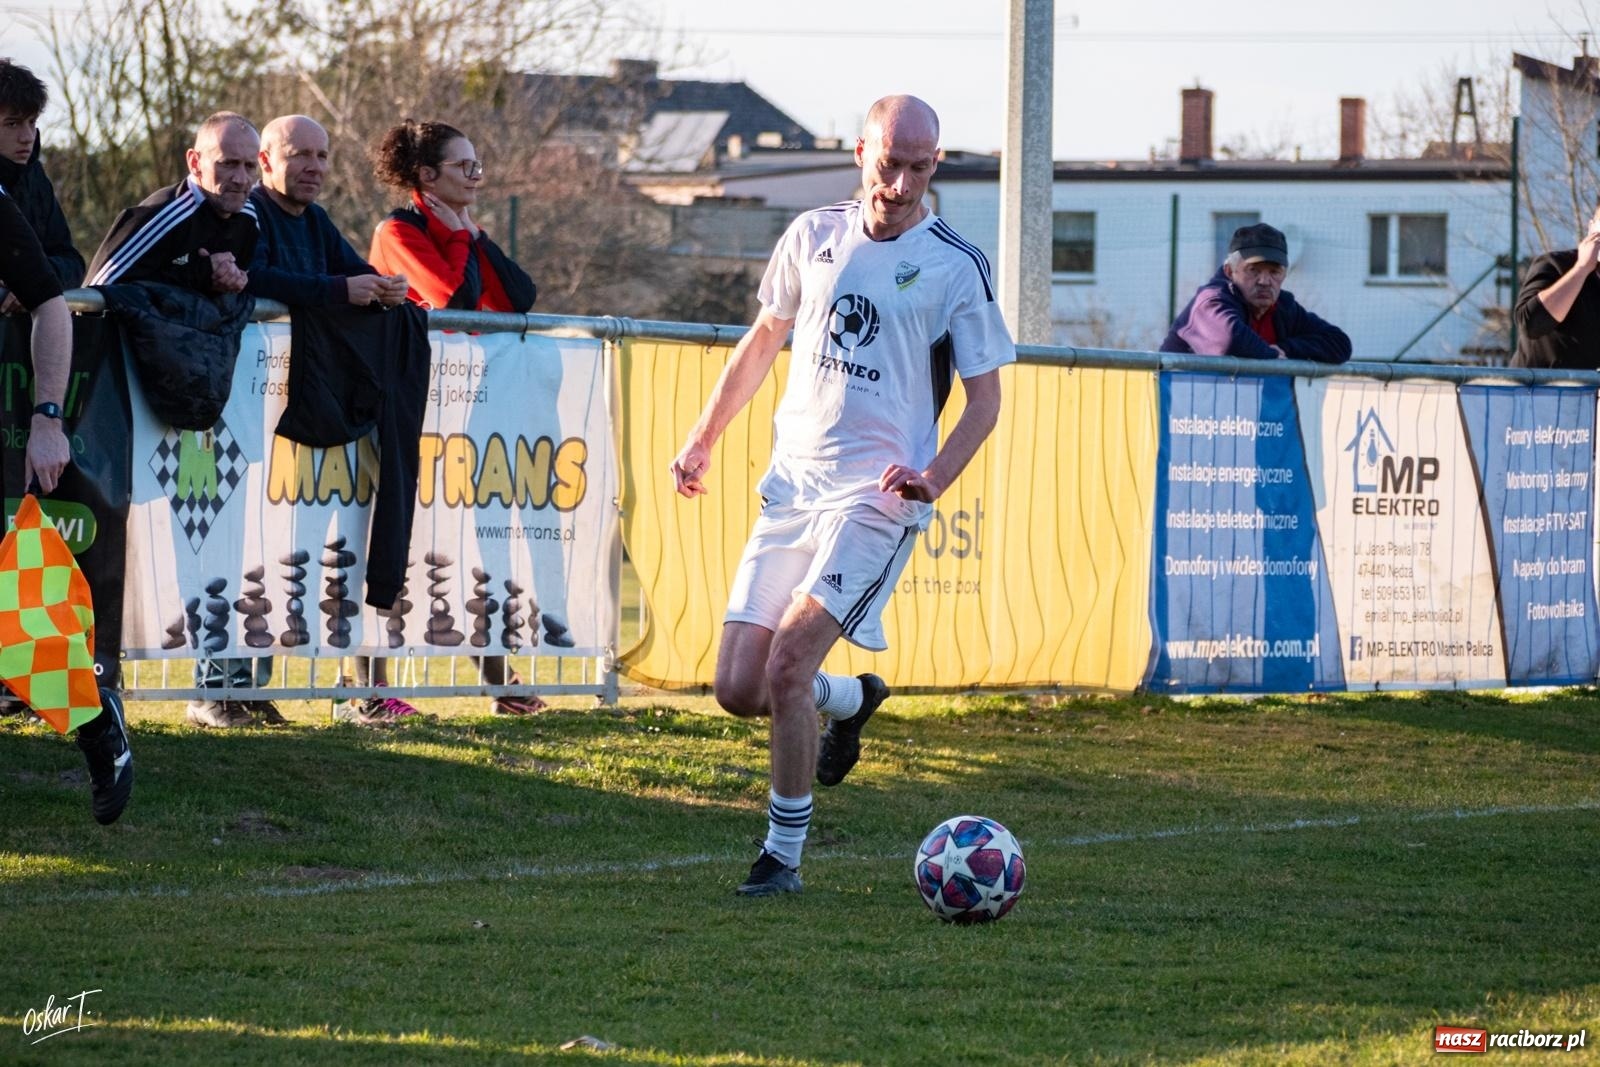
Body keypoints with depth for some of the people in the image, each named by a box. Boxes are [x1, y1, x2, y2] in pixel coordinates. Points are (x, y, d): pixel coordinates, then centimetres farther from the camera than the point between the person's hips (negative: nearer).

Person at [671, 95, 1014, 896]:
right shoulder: (815, 236, 9)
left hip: (876, 497, -5)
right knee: (737, 690, -1)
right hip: (792, 483, 5)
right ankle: (849, 700, 32)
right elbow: (764, 339, 23)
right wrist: (704, 437, 20)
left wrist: (934, 477, -15)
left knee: (787, 661, -20)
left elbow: (984, 395, 1)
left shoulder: (956, 266, -3)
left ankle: (784, 854, -7)